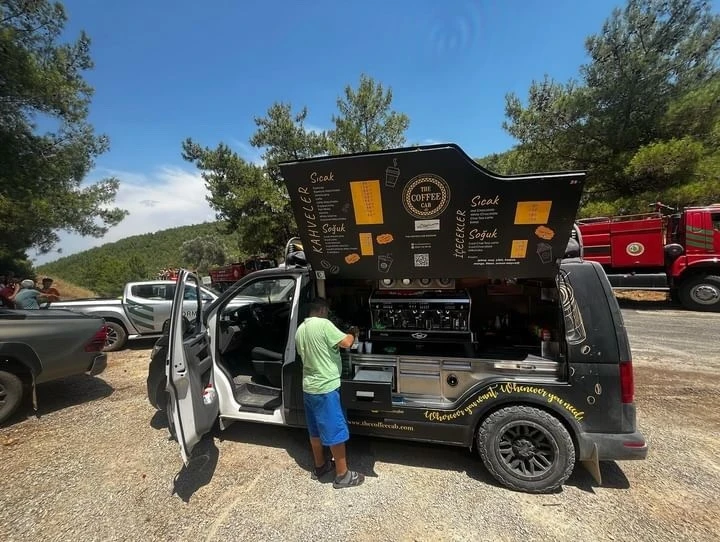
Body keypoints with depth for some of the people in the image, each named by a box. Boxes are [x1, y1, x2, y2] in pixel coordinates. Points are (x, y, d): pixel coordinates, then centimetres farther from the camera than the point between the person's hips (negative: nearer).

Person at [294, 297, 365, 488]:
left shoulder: (300, 329, 7)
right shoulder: (323, 324, -19)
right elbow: (346, 342, -22)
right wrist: (353, 333, -1)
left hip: (308, 387, 9)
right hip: (325, 387, -9)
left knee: (316, 429, 21)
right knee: (336, 431, 4)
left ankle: (320, 466, 36)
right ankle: (342, 475, 15)